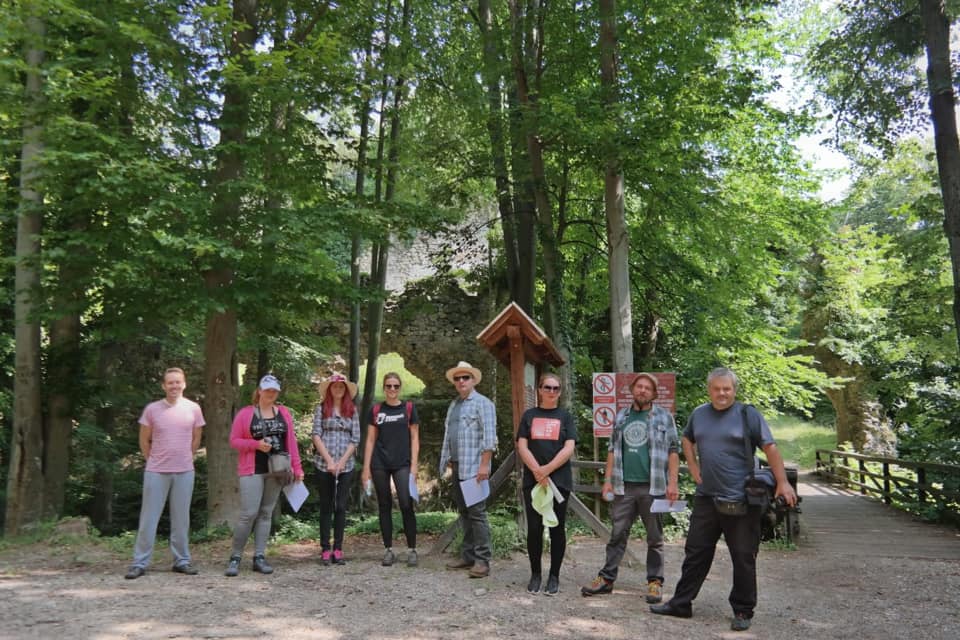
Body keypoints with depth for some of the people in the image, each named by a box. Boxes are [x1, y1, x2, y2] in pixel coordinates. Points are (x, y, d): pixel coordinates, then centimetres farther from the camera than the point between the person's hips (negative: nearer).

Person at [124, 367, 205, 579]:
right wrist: (154, 461, 8)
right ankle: (140, 563, 12)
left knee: (181, 518, 9)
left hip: (184, 472, 1)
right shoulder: (152, 409, -3)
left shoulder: (193, 408, 1)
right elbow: (144, 441, 7)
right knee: (148, 518, 3)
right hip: (156, 472, -1)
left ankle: (182, 560, 18)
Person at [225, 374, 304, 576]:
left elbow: (291, 441, 7)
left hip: (276, 471, 3)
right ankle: (235, 557, 4)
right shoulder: (245, 413, -1)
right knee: (249, 513, -9)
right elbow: (234, 440, 0)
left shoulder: (284, 413, 8)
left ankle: (259, 557, 14)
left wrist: (297, 467, 3)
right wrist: (256, 444, -15)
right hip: (252, 470, -3)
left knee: (266, 513, 8)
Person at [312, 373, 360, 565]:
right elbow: (316, 435, -3)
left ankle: (338, 549, 9)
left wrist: (342, 461, -6)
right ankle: (325, 549, 11)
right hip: (324, 464, -1)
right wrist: (329, 460, -10)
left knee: (341, 507, 3)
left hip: (346, 465, 1)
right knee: (326, 506, 5)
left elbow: (355, 439, 4)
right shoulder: (321, 408, 2)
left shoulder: (352, 410, 7)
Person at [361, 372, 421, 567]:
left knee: (406, 505, -10)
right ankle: (388, 550, 15)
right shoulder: (376, 410, 7)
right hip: (379, 464, 2)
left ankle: (412, 549, 1)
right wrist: (366, 468, 3)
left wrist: (414, 465, -4)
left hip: (402, 464, -2)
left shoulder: (409, 408, 4)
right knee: (384, 506, 6)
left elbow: (414, 438, 4)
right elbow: (370, 440, 9)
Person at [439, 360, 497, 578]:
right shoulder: (453, 405, 18)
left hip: (474, 467, -8)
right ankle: (468, 555, 20)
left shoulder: (482, 403, -6)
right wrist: (448, 459, 16)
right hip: (457, 466, 8)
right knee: (464, 512, 12)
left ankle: (482, 560, -3)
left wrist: (484, 464, -19)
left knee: (476, 513, -7)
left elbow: (489, 437, -13)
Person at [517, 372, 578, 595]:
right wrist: (537, 471, -12)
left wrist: (547, 469, -14)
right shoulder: (529, 415, 9)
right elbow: (522, 446, 1)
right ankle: (535, 574, 16)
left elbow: (569, 448, -4)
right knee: (534, 528, 2)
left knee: (557, 528, 4)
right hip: (532, 481, 1)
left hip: (559, 480, -1)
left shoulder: (565, 416, 7)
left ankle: (554, 576, 15)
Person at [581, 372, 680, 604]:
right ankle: (606, 578, 12)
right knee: (617, 534, 6)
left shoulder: (664, 417, 3)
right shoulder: (621, 417, 12)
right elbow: (613, 450, 15)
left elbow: (673, 451, -1)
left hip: (653, 487, -3)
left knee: (655, 537, 7)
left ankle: (655, 582, 17)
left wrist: (673, 483, -8)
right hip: (624, 487, 3)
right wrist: (608, 479, 7)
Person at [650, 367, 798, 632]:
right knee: (696, 553, 12)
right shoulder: (699, 414, 8)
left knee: (743, 559, 6)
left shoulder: (748, 414, -7)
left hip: (740, 501, -5)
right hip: (706, 498, 5)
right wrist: (694, 469, 13)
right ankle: (681, 603, 22)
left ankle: (743, 612, 20)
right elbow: (687, 440, 25)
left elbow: (770, 448, -10)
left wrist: (782, 482, -16)